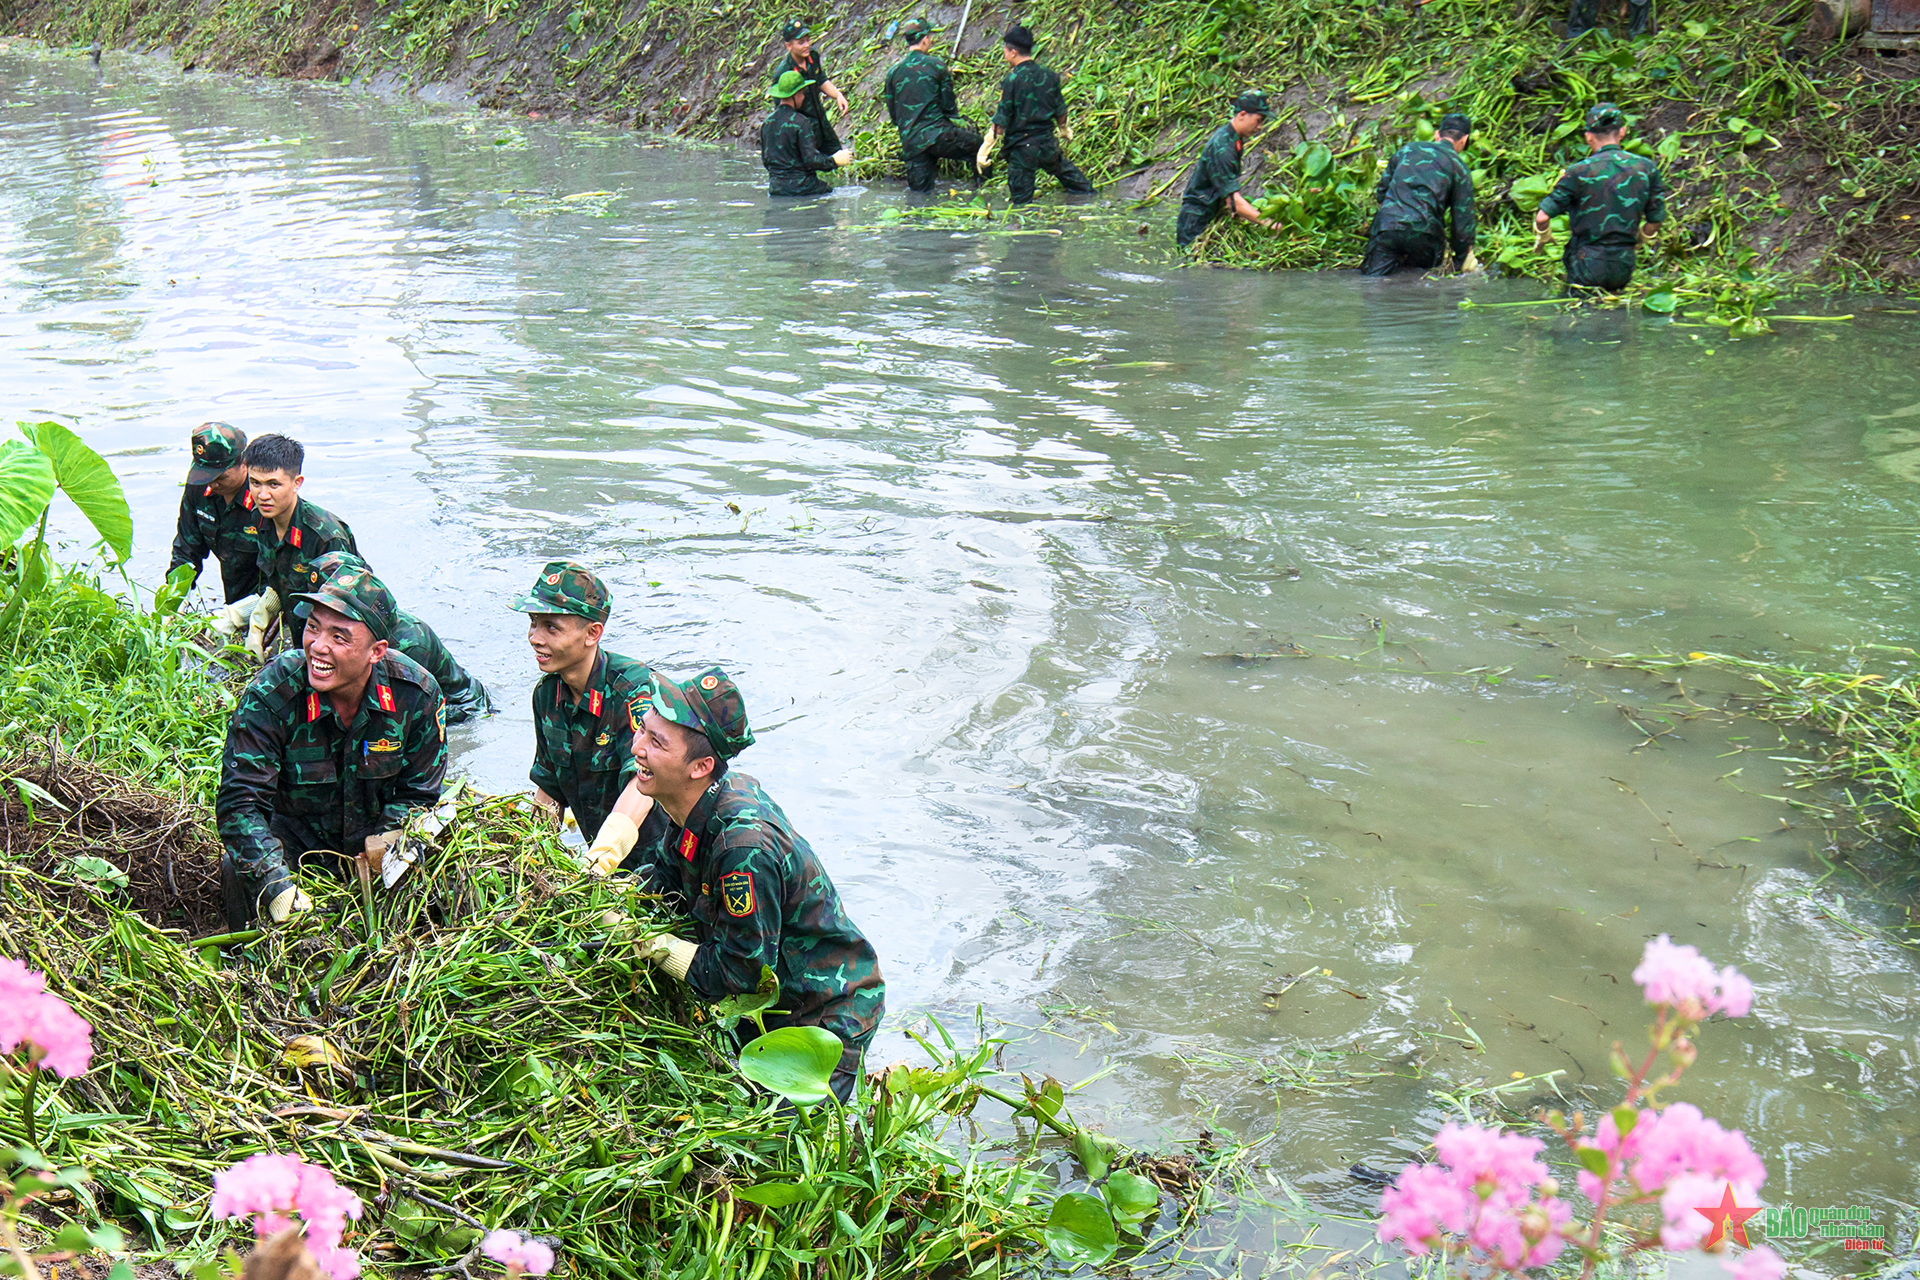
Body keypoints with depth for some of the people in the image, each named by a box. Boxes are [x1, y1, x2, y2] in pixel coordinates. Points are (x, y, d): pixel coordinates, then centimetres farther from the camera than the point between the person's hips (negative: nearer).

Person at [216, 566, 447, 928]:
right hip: (295, 837, -1)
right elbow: (239, 801, -26)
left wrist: (386, 844, -26)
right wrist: (276, 887, -39)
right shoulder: (271, 694, -25)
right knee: (239, 867, -28)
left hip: (373, 834, 2)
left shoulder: (417, 694, -18)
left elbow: (418, 792, -4)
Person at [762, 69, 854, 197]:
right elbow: (811, 159, -17)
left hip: (775, 189, 7)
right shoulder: (800, 123, -14)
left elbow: (765, 160, 16)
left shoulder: (768, 122, 8)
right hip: (800, 187, -7)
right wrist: (835, 161, -3)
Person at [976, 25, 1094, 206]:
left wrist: (985, 149, -8)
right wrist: (1066, 130, 34)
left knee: (1022, 200, 4)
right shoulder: (1049, 76, 1)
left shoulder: (1011, 81, -15)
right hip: (1048, 143, 6)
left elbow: (1001, 121, -15)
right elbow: (1060, 111, 13)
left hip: (1022, 149, -5)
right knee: (1064, 170, 32)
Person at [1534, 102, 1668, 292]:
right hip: (1624, 268, 4)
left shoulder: (1579, 171, -9)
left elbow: (1542, 217, -11)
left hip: (1587, 265, -4)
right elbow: (1656, 221, 11)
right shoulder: (1647, 168, 3)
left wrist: (1541, 238, 11)